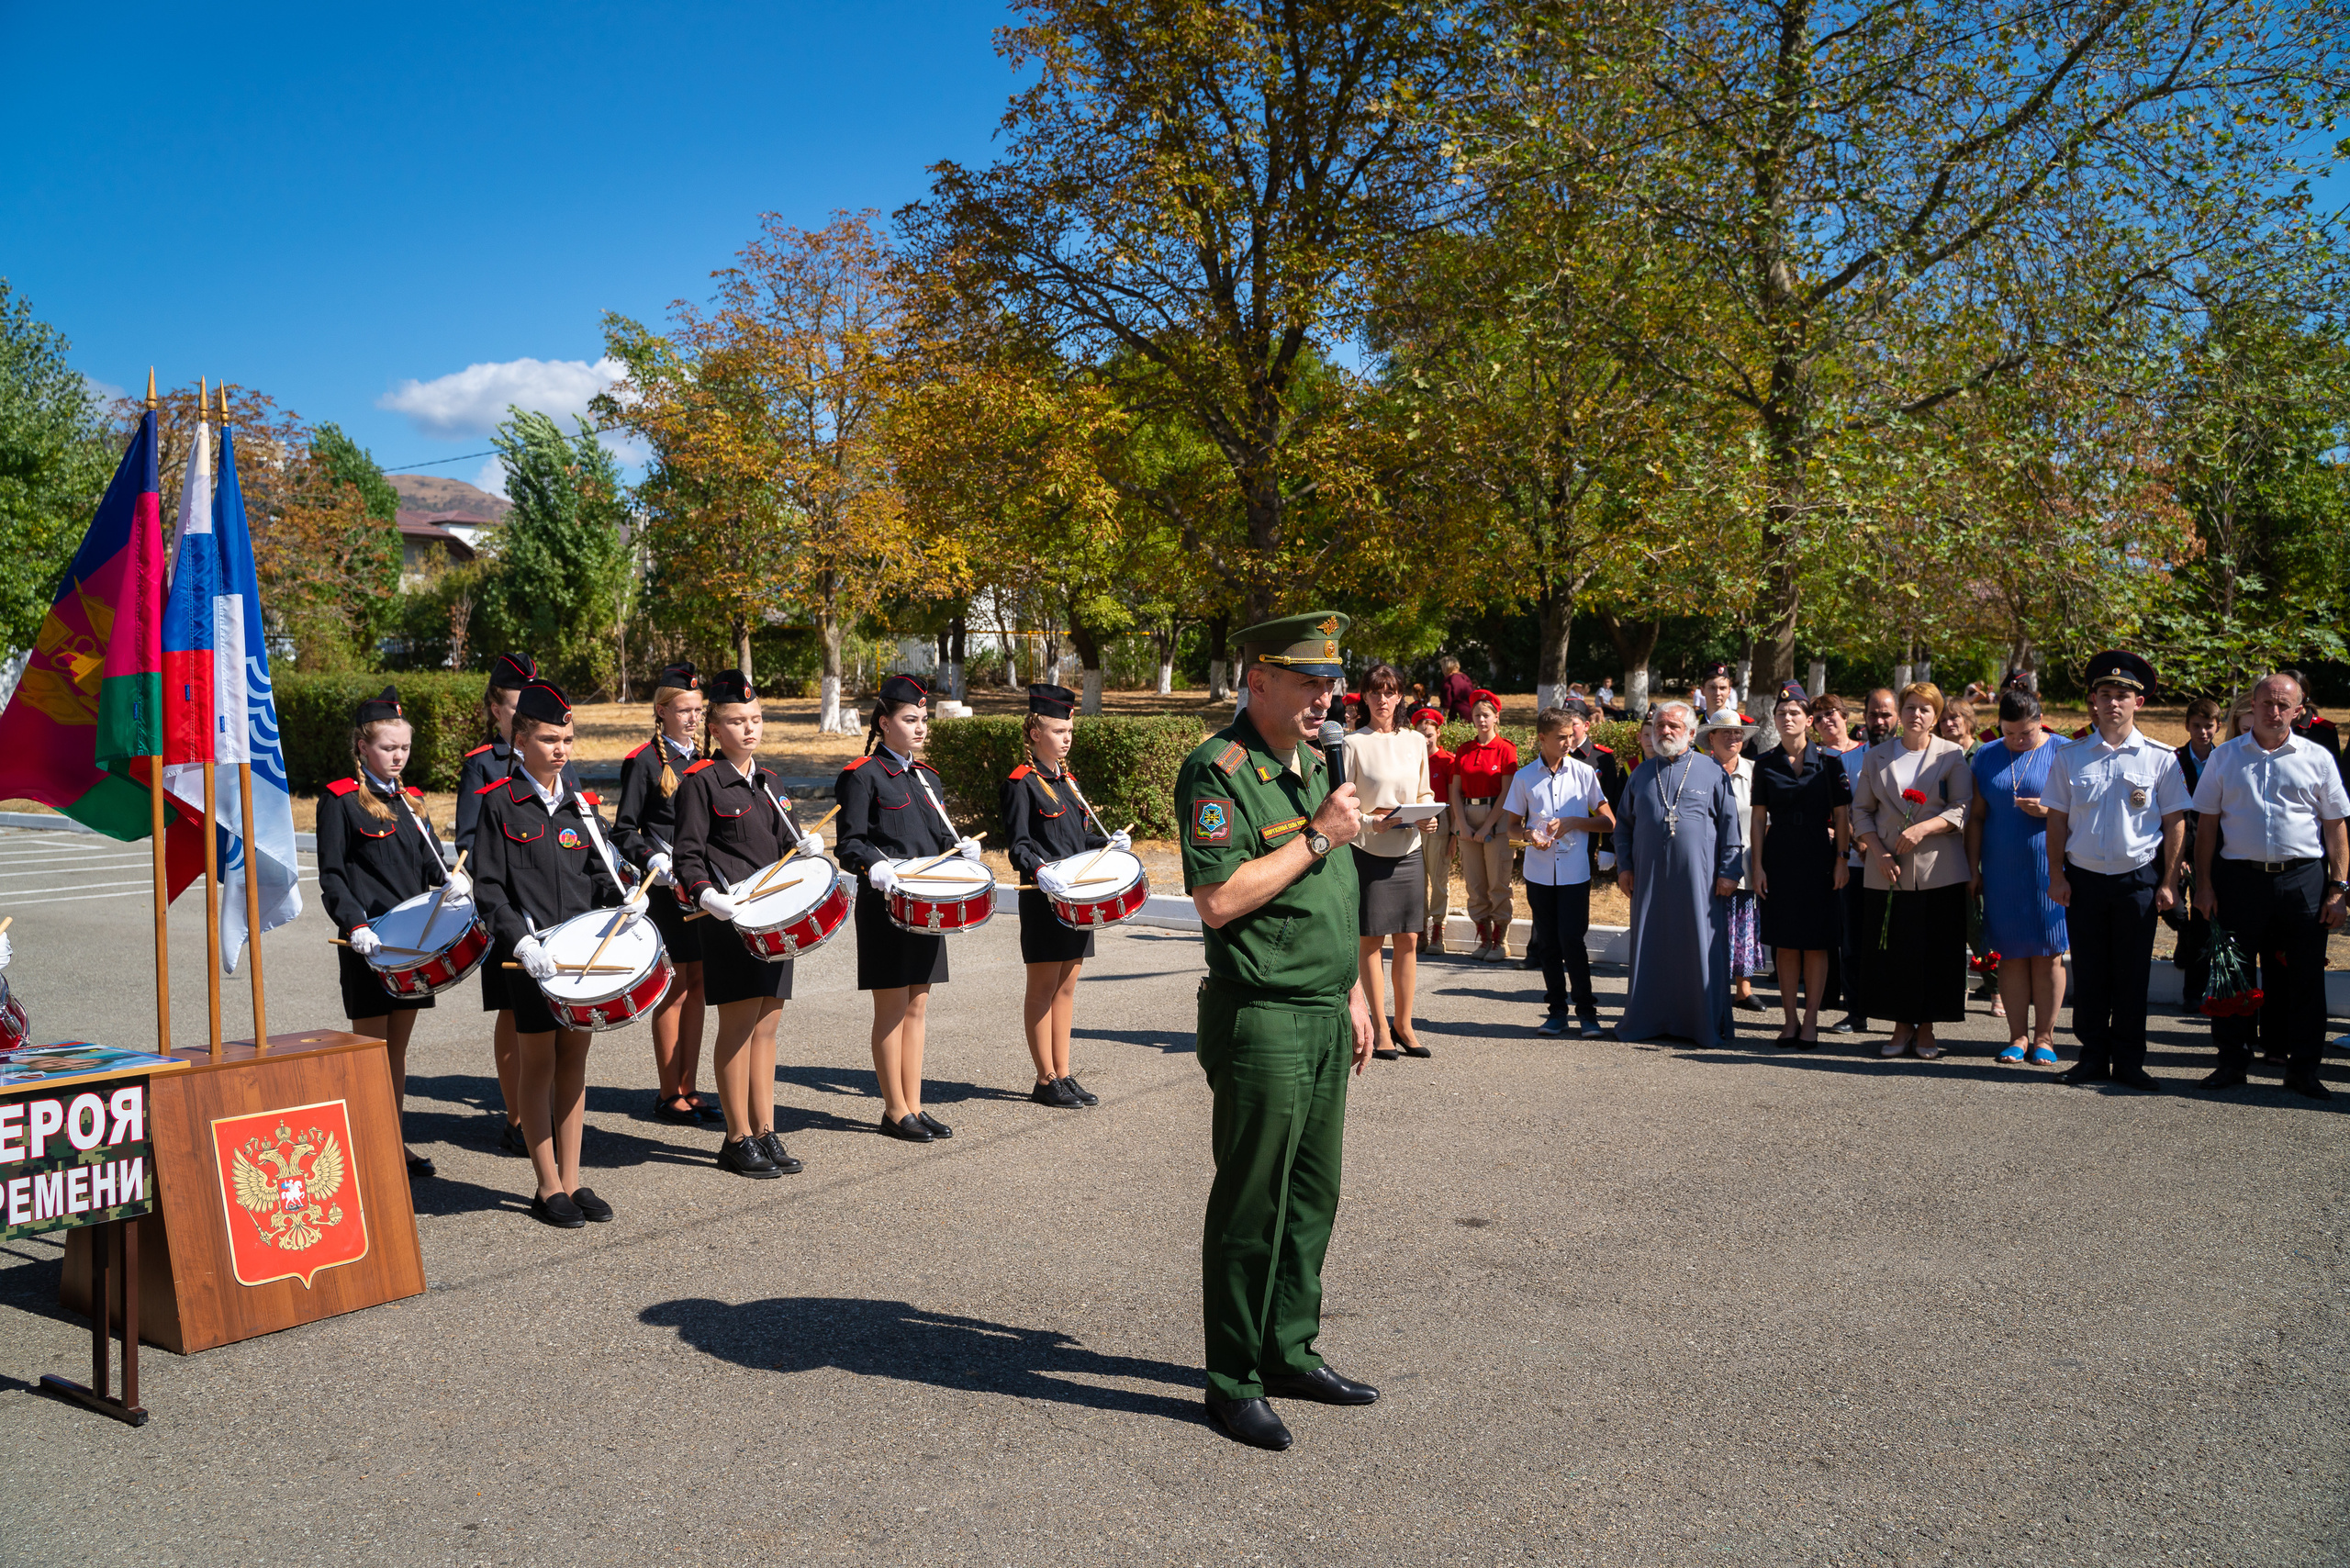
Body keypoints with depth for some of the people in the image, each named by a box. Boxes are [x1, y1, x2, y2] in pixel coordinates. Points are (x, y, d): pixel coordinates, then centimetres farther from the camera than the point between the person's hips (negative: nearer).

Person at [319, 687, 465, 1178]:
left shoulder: (409, 800, 14)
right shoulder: (340, 800, -5)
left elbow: (430, 861, 14)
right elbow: (331, 876, -9)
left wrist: (454, 879, -8)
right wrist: (354, 924, -21)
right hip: (369, 943, -6)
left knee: (398, 1046, 12)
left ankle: (396, 1139, 20)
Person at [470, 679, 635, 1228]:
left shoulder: (581, 805, 11)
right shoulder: (499, 803, -4)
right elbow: (488, 888, -7)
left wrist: (624, 903, -8)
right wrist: (520, 939, -21)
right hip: (530, 956, -4)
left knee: (574, 1063, 10)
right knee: (538, 1066, 4)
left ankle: (572, 1180, 19)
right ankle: (549, 1189, 13)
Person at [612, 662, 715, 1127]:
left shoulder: (705, 758, 13)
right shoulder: (644, 762, -5)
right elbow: (623, 830, -6)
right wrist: (654, 861, -20)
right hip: (666, 887, -6)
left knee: (697, 983, 9)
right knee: (675, 984, -1)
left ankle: (688, 1087, 17)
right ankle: (668, 1093, 10)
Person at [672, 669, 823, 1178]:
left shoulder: (770, 782, 16)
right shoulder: (701, 781, -5)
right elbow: (688, 854, -9)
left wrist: (807, 848, -1)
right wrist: (704, 894, -26)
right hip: (730, 921, -6)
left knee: (766, 1027, 10)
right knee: (739, 1026, -1)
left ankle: (765, 1132, 17)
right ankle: (738, 1140, 8)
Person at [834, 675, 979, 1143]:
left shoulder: (928, 778, 16)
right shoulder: (863, 776, -6)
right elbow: (850, 844, -10)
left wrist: (962, 848, -3)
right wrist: (875, 867, -29)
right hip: (885, 907, -7)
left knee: (917, 1005, 11)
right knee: (892, 1007, 0)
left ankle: (914, 1106, 18)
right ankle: (896, 1111, 9)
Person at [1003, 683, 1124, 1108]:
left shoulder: (1068, 780, 16)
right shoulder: (1021, 783, -8)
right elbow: (1018, 844, -14)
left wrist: (1109, 843, 2)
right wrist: (1040, 871, -31)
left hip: (1076, 896, 8)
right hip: (1043, 898, -8)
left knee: (1066, 986, 11)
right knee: (1043, 988, 0)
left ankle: (1063, 1074, 18)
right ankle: (1046, 1080, 7)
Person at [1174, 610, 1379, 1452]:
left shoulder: (1314, 766, 15)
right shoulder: (1217, 770, -14)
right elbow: (1219, 899, -23)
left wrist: (1353, 994, 20)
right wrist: (1317, 836, -18)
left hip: (1324, 1018, 8)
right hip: (1261, 1022, -8)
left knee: (1313, 1195, 15)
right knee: (1250, 1205, 1)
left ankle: (1290, 1352, 29)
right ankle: (1234, 1383, 14)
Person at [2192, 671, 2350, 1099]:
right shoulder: (2225, 757, 8)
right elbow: (2206, 825, 8)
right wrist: (2205, 885, 1)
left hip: (2303, 881, 0)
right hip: (2239, 878, 0)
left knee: (2304, 977, 2)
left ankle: (2303, 1067, 13)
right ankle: (2233, 1061, 15)